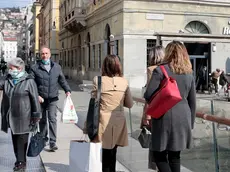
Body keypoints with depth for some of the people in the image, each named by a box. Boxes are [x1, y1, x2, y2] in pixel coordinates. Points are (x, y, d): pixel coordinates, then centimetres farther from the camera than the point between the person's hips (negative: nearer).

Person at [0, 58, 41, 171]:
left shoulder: (29, 81, -9)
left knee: (22, 140, 0)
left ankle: (21, 162, 10)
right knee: (15, 140, 13)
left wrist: (36, 115, -9)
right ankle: (20, 161, 25)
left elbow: (35, 99, -9)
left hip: (23, 117, -6)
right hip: (11, 117, 6)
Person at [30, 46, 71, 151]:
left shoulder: (56, 67, 8)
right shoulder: (35, 68, -2)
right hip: (41, 99, 0)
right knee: (42, 120, 13)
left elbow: (62, 80, 15)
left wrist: (67, 90, 1)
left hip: (52, 99, 1)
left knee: (52, 119, -8)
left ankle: (53, 142, -6)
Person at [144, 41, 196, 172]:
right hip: (183, 118, 5)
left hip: (165, 118, -5)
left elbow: (148, 95, -11)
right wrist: (191, 123, 19)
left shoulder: (160, 70, -8)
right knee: (175, 156, 16)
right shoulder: (189, 74, 8)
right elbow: (192, 101, 11)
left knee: (159, 155, 6)